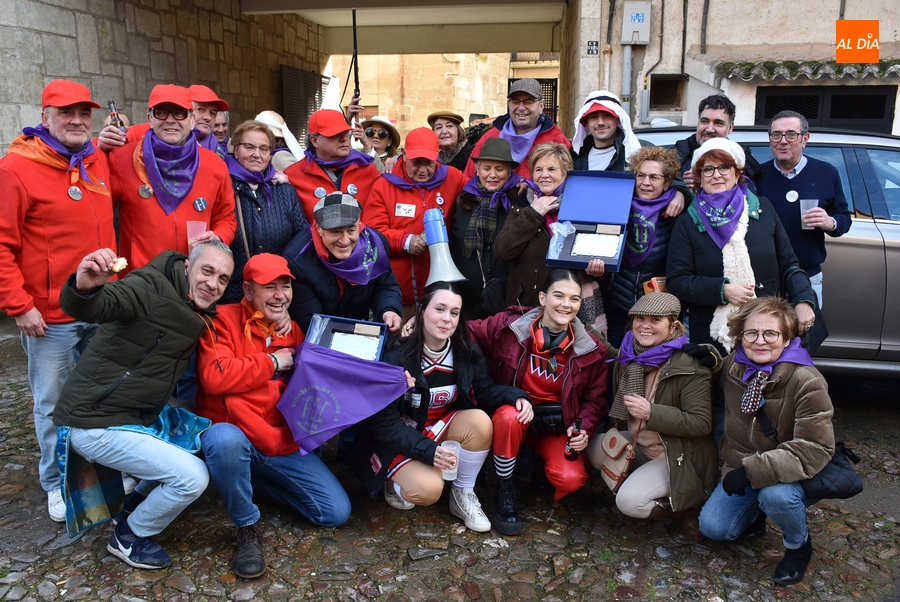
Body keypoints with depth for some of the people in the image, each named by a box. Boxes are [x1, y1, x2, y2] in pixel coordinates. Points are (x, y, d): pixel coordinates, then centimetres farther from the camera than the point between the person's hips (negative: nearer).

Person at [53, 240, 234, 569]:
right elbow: (90, 308, -36)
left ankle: (135, 505, 24)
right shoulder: (153, 288, -19)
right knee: (193, 477, -15)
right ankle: (128, 537, 11)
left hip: (140, 416, 9)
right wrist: (84, 288, -56)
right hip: (95, 424, -9)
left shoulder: (198, 315, 9)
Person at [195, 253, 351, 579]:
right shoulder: (224, 320, -7)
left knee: (337, 512, -2)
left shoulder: (293, 331, 11)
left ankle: (258, 478, 21)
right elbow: (214, 376, -24)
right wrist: (274, 362, -12)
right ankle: (248, 527, -13)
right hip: (234, 434, -5)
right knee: (225, 439, -42)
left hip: (283, 444, 5)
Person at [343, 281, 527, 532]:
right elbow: (384, 422, -22)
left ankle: (463, 495, -4)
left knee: (480, 421, -25)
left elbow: (485, 389, -2)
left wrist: (515, 395, -25)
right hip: (399, 439, -5)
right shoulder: (398, 359, -24)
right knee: (428, 490, -30)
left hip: (441, 427, 5)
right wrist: (427, 450, -33)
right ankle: (396, 482, 7)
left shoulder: (467, 353, -10)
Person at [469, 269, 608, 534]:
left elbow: (595, 398, 4)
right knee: (510, 416, -37)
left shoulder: (591, 350, -5)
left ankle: (537, 461, 14)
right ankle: (504, 492, -11)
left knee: (571, 479, -25)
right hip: (513, 415, 0)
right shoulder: (509, 326, -11)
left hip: (558, 427, 1)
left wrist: (585, 430, -14)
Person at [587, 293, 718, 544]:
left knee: (629, 501, -21)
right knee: (595, 449, -7)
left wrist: (651, 412, -29)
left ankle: (688, 508, 2)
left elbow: (701, 423, -26)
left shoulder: (690, 368, -21)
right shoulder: (628, 356, 0)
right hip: (639, 445, 8)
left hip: (677, 456, -8)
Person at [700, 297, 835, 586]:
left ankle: (798, 545, -2)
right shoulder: (733, 366, -4)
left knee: (775, 494, -37)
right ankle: (755, 514, 23)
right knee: (712, 526, -11)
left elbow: (815, 449, -27)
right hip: (742, 471, 5)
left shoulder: (806, 381, -23)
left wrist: (754, 470, -33)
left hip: (791, 476, -5)